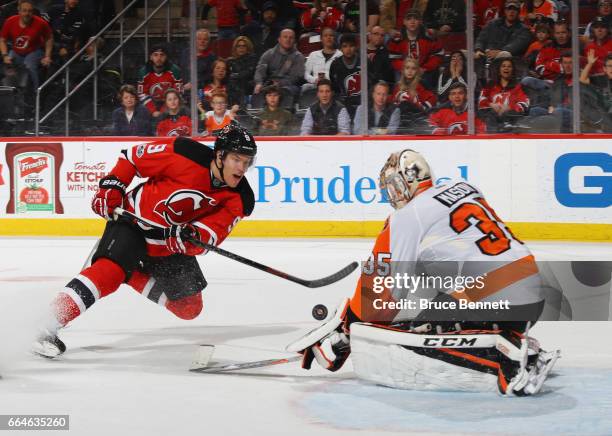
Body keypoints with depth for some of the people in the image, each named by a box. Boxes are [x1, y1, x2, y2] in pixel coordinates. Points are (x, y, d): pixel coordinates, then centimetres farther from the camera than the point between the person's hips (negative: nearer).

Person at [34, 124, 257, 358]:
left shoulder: (239, 199, -13)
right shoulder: (184, 154, -24)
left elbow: (208, 237, -20)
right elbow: (133, 157, -10)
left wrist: (191, 237, -41)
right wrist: (111, 187, -15)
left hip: (170, 247, 6)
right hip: (133, 219, -6)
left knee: (189, 308, 7)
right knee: (109, 270, -30)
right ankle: (49, 329, -31)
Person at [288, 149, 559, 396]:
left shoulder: (407, 217, -3)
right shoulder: (464, 188, 17)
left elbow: (379, 292, -3)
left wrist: (342, 331, 10)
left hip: (488, 305, -8)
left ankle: (504, 362, -21)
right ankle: (525, 351, 10)